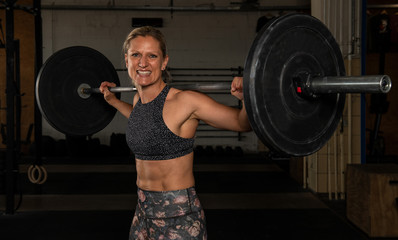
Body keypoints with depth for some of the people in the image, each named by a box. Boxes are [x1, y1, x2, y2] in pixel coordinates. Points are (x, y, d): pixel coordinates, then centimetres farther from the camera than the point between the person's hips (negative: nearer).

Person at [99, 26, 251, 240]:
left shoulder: (185, 101, -17)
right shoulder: (138, 100, 4)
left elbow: (243, 123, -13)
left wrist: (247, 98, -32)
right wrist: (113, 101, 26)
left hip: (180, 220, -7)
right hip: (143, 213, 7)